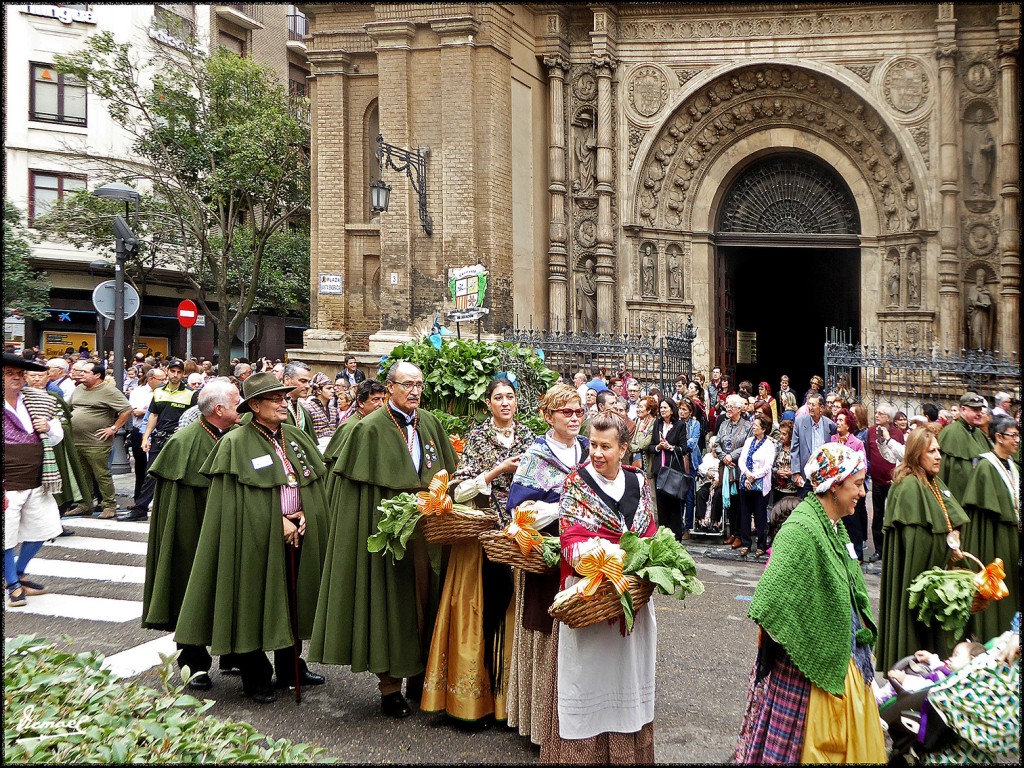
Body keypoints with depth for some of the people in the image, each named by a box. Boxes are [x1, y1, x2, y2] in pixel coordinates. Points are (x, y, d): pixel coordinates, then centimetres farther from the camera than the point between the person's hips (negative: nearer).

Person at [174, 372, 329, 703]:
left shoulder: (297, 439, 9)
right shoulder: (235, 444, -10)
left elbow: (317, 484, 10)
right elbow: (236, 498, -14)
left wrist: (304, 515, -7)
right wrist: (277, 522, -15)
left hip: (298, 537, 6)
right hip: (256, 541, -6)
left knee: (292, 604, 15)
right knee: (255, 607, 4)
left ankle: (291, 668, 31)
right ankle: (255, 678, 19)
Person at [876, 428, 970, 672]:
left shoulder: (936, 483, 11)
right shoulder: (908, 486, -18)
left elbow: (956, 518, 14)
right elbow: (913, 536, -21)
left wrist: (954, 536, -5)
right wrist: (947, 544, -11)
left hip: (939, 565, 9)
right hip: (919, 568, -9)